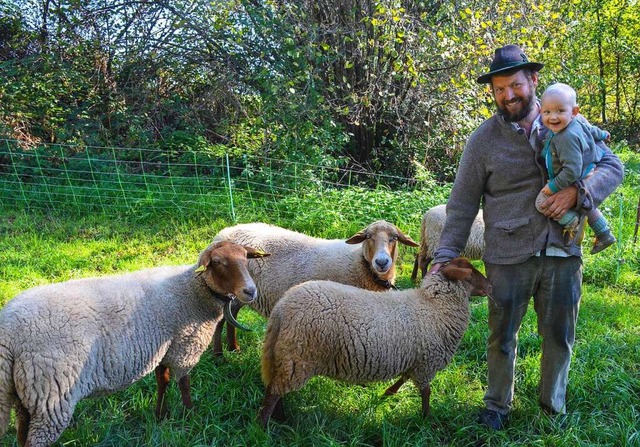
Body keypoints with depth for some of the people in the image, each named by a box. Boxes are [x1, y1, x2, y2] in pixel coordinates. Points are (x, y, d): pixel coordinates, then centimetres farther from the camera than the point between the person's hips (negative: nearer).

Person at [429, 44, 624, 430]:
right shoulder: (484, 139, -3)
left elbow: (613, 166, 2)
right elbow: (462, 204, -1)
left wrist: (578, 191, -17)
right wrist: (445, 255, -6)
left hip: (563, 254, 2)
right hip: (509, 257, -2)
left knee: (560, 337, 15)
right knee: (502, 337, 12)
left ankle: (554, 407, 36)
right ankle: (498, 405, 33)